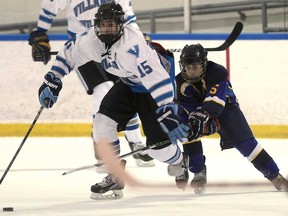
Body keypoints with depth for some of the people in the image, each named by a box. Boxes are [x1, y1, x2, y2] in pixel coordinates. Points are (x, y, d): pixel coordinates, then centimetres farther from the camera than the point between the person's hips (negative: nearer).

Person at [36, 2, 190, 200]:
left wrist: (168, 114, -47)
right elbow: (69, 52, 4)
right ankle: (115, 178, 2)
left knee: (158, 144, -9)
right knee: (103, 124, -12)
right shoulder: (91, 40, -16)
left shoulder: (132, 45, -38)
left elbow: (158, 79, -42)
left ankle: (179, 163, 28)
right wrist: (52, 80, 2)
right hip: (127, 85, 7)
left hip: (152, 88, -7)